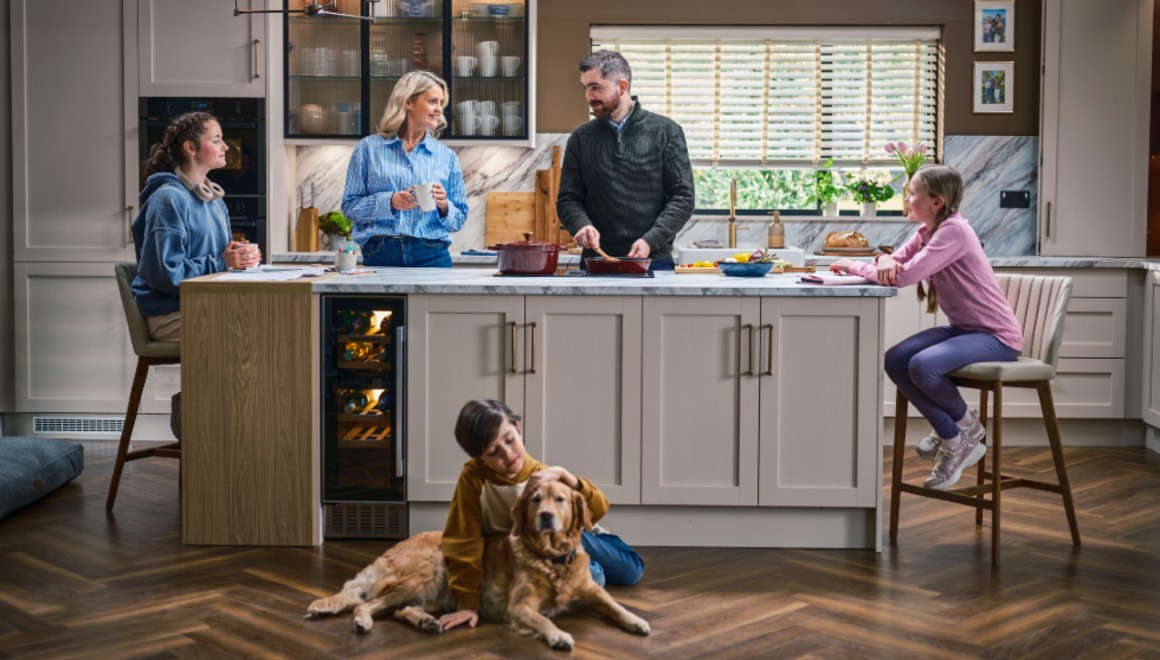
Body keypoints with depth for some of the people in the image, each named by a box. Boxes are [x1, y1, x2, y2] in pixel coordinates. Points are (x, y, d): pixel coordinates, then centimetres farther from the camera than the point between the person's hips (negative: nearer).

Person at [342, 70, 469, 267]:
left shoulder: (446, 156, 11)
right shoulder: (369, 148, 6)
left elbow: (459, 219, 13)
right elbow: (350, 205, 2)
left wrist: (443, 206, -9)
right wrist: (389, 202, -13)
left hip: (432, 256, 2)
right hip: (381, 256, -1)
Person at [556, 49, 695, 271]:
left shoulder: (665, 132, 2)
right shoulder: (581, 138, 9)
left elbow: (683, 197, -2)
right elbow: (567, 199, 10)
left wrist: (650, 241, -14)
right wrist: (581, 224, -13)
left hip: (654, 261, -2)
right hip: (596, 263, 2)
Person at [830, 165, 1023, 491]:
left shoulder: (953, 231, -20)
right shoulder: (928, 232, 8)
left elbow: (907, 275, -28)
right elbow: (895, 264, 6)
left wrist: (854, 266, -15)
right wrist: (885, 261, -20)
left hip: (996, 336, -9)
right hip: (963, 329, 9)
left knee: (922, 366, -30)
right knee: (895, 360, -10)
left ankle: (966, 424, 1)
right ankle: (952, 439, 1)